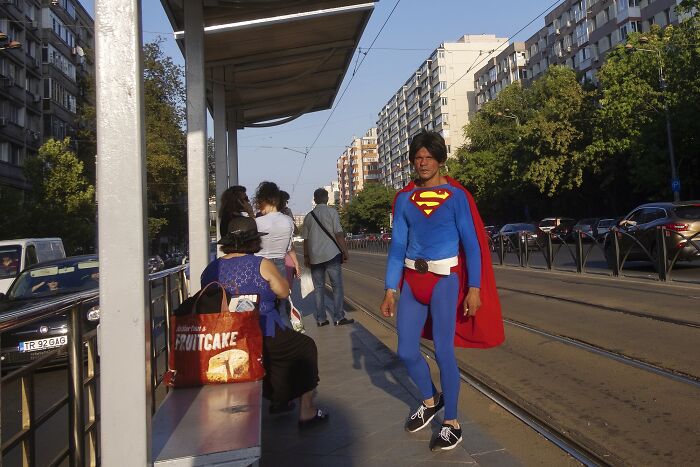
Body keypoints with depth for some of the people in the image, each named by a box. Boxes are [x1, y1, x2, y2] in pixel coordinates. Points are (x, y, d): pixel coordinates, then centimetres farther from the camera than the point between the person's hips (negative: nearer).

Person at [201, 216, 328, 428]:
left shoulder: (210, 269, 2)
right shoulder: (262, 265, -13)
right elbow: (284, 292, -1)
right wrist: (276, 273, 16)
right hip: (262, 338, -7)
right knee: (306, 347, 18)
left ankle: (278, 401, 42)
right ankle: (306, 412, 20)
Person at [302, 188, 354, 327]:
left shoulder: (308, 216, 9)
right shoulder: (331, 212, -2)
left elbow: (305, 239, 9)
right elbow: (339, 234, -8)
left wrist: (306, 257, 16)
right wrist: (345, 251, -3)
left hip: (315, 256, 4)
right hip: (331, 254, -4)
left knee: (318, 287, 9)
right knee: (337, 286, 3)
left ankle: (320, 319, 10)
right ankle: (338, 317, 2)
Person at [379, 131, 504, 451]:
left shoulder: (456, 195, -4)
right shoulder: (404, 198, 6)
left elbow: (471, 243, -5)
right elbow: (398, 245, 7)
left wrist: (474, 288, -11)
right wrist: (390, 289, 3)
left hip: (444, 278, -4)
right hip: (412, 279, 4)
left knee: (443, 351, -2)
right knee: (406, 351, 6)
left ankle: (452, 424, 19)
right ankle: (430, 401, 35)